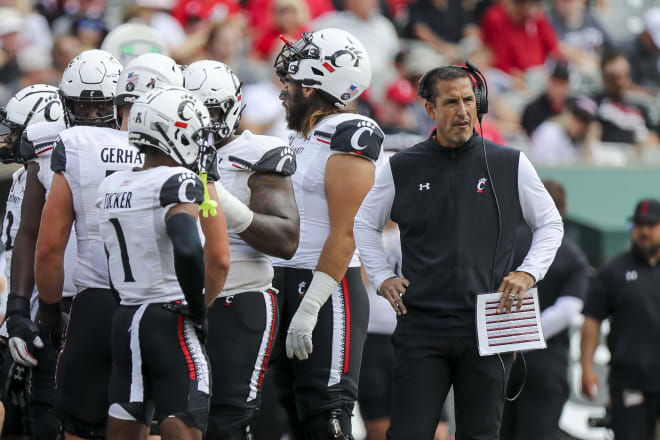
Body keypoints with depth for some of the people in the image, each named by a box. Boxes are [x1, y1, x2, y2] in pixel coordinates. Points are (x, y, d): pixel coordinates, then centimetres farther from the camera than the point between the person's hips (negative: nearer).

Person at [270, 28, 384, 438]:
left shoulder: (348, 139, -13)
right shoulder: (302, 138, 16)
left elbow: (345, 235, -19)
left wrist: (310, 308, -22)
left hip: (328, 292, -9)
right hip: (287, 284, 9)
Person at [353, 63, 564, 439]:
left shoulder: (510, 165, 4)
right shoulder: (403, 168, 6)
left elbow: (550, 224, 15)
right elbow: (366, 224, 21)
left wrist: (528, 273, 0)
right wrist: (382, 277, 9)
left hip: (486, 327, 0)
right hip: (421, 328, 0)